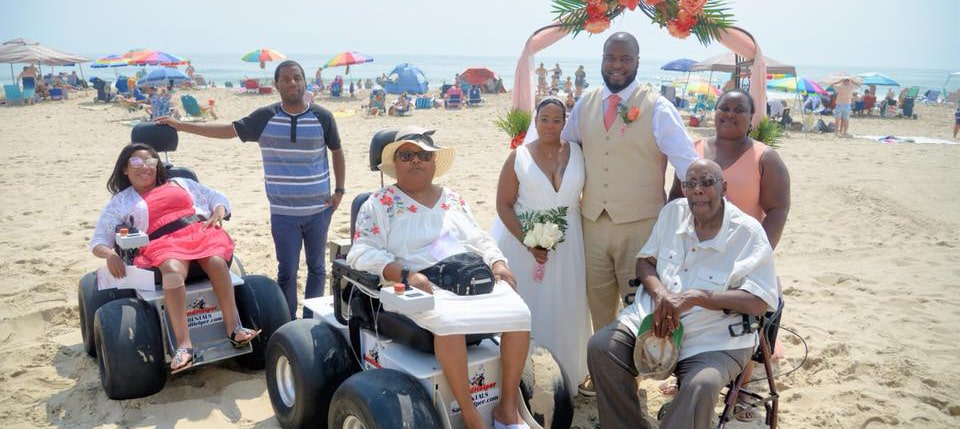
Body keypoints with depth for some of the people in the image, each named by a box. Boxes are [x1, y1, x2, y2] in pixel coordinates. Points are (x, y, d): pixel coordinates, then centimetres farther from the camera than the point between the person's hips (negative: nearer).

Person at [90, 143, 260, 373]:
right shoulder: (121, 202, 24)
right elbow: (98, 240, 19)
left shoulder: (180, 183, 29)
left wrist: (217, 215, 3)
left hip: (200, 231, 2)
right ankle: (183, 344, -46)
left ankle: (234, 328, -36)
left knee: (217, 261, -35)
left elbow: (219, 198, 27)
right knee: (173, 271, -39)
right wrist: (110, 254, -5)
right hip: (163, 243, -2)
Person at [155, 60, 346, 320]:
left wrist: (339, 190, 3)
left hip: (319, 209, 1)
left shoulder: (322, 117, -2)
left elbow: (337, 152, 10)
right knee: (287, 272, 4)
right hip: (283, 212, -1)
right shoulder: (265, 117, -2)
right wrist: (181, 126, 5)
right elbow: (229, 130, 5)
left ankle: (312, 321, 26)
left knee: (316, 268, 12)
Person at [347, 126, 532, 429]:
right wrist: (406, 275, -19)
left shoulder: (453, 199, 22)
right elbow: (361, 253, -5)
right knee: (449, 322, -38)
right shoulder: (380, 203, 5)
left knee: (519, 313, -20)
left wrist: (498, 263, 3)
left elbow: (481, 240, 25)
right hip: (425, 287, -5)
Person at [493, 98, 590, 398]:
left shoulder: (577, 153, 3)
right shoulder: (519, 157, -3)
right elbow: (503, 205, -6)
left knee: (562, 310, 6)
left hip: (566, 245, 2)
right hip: (523, 240, -2)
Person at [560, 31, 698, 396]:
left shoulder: (657, 108, -9)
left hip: (640, 225, -4)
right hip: (593, 222, 4)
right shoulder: (585, 104, 6)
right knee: (599, 301, 16)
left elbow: (688, 163, -11)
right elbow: (562, 146, 18)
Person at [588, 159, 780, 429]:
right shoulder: (672, 212, 5)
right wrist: (659, 293, -13)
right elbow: (645, 261, 11)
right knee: (601, 347, -17)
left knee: (701, 386, -34)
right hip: (653, 318, 5)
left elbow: (759, 302, -15)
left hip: (715, 340, -4)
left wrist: (696, 296, -25)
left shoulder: (748, 232, -10)